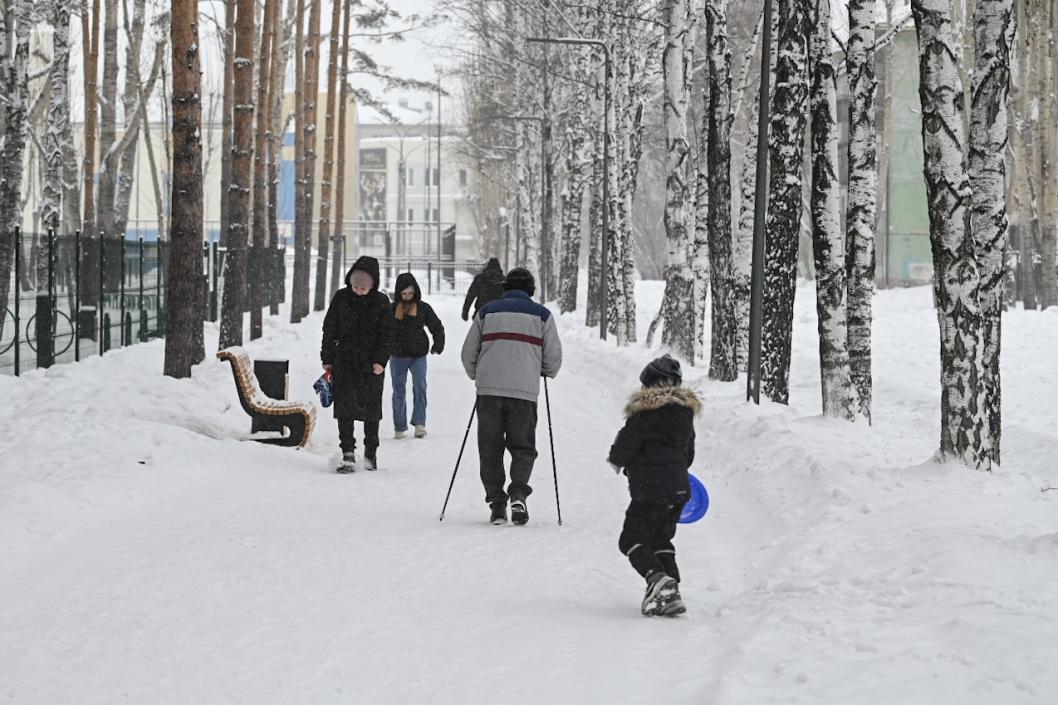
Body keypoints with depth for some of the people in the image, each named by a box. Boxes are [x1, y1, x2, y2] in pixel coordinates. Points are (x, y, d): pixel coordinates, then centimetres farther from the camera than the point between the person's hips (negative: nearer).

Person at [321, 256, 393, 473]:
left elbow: (387, 334, 0)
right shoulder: (341, 298, 0)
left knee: (371, 406, 7)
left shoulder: (381, 302, -2)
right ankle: (348, 453, -8)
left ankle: (371, 451, 22)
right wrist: (327, 359, 4)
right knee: (344, 405, -8)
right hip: (344, 361, 1)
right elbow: (330, 329, 6)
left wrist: (381, 361, -10)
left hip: (372, 363, 0)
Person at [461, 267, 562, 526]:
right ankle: (518, 492, -14)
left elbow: (468, 352, 12)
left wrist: (476, 376, 30)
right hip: (525, 390, -1)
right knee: (522, 446, 8)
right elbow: (553, 356, 6)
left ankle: (496, 501, 3)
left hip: (489, 388, 1)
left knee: (490, 447, 9)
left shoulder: (487, 311, 11)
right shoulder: (541, 315, 7)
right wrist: (547, 373, 27)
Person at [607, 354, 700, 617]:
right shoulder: (686, 410, 11)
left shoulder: (645, 410, -12)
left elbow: (625, 445, -12)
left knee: (632, 540, -1)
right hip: (679, 489, 7)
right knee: (660, 539, 18)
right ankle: (671, 593, 8)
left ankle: (658, 578, -24)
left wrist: (617, 460, 10)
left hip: (650, 489, -7)